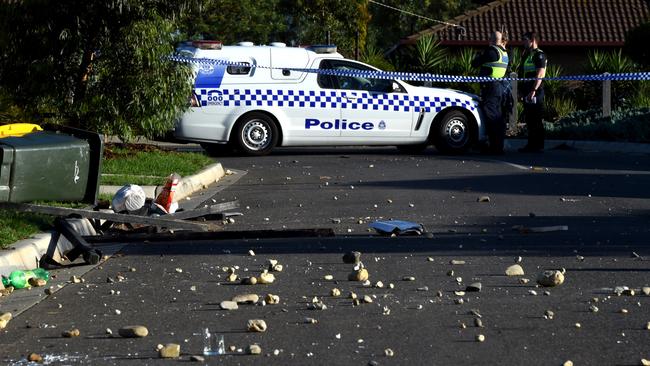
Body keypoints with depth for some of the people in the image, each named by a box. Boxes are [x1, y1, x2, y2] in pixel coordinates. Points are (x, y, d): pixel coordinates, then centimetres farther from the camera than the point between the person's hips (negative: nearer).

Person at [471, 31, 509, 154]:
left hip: (490, 86, -9)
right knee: (498, 116, 14)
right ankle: (499, 146, 19)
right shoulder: (504, 53, 15)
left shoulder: (491, 51, -13)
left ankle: (494, 146, -12)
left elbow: (474, 63, -8)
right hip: (500, 87, 9)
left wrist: (479, 55, 13)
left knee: (490, 116, -9)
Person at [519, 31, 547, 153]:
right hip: (528, 92, 10)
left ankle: (538, 145, -7)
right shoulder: (528, 55, 21)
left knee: (536, 120, -8)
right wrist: (524, 90, 22)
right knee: (528, 119, 12)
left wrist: (534, 90, -25)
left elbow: (540, 74, -19)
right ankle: (531, 144, 17)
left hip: (535, 92, -10)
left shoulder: (539, 55, -9)